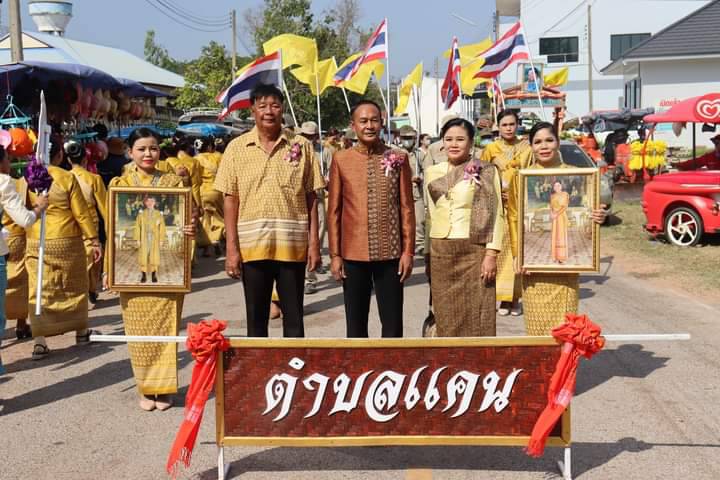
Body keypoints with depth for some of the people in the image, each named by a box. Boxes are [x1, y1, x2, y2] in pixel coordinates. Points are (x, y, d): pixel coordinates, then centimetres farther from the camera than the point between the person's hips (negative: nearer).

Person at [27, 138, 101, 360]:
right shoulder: (67, 178, -10)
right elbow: (81, 213, -8)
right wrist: (94, 240, 0)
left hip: (36, 243, 2)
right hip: (67, 242, -1)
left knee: (39, 290, 4)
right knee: (75, 286, 15)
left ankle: (39, 341, -2)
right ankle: (81, 331, 29)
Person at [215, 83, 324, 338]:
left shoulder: (301, 145, 3)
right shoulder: (237, 148, 3)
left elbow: (311, 197, 4)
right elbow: (231, 199, 2)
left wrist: (314, 242, -2)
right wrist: (232, 248, -4)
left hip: (293, 245, 0)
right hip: (252, 245, 0)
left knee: (294, 317, 8)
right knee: (256, 318, 10)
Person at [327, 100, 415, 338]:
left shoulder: (398, 158, 1)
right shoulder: (341, 159, 2)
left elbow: (407, 208, 3)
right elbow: (334, 211, 3)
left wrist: (408, 250, -2)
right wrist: (335, 254, -1)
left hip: (390, 254, 0)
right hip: (353, 255, 0)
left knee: (393, 321, 5)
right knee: (355, 322, 8)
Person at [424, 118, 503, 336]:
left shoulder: (486, 172, -2)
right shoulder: (432, 173, 9)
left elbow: (495, 214, -5)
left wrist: (491, 254, -13)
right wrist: (429, 253, 11)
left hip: (474, 251, -4)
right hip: (440, 252, 4)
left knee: (477, 314, -1)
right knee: (446, 315, 8)